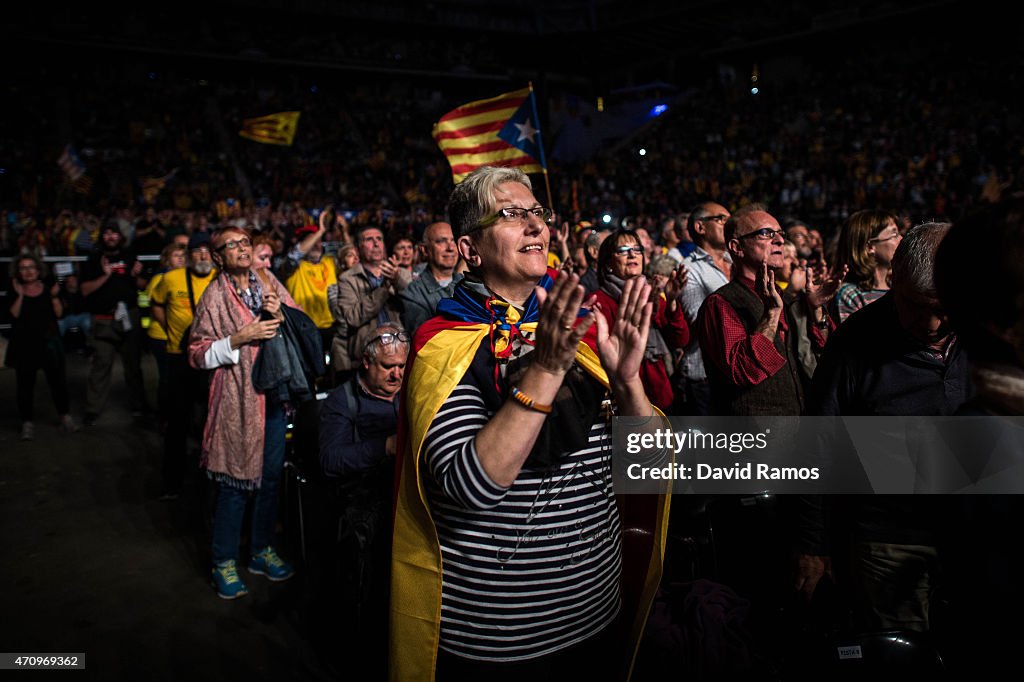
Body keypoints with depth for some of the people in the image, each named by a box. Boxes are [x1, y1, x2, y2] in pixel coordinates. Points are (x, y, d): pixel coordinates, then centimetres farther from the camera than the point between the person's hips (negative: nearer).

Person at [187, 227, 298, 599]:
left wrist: (280, 314, -10)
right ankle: (224, 561, 19)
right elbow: (198, 354, -5)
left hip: (274, 393, 5)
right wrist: (240, 338, -17)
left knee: (271, 475, 12)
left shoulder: (268, 282, 8)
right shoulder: (215, 295, -3)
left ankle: (262, 550, 30)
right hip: (236, 398, -4)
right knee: (234, 479, 1)